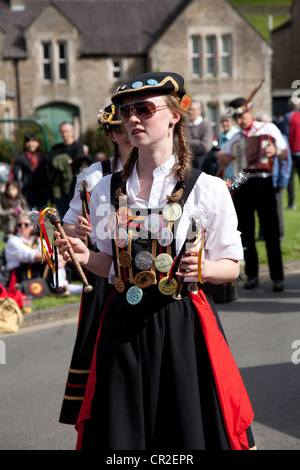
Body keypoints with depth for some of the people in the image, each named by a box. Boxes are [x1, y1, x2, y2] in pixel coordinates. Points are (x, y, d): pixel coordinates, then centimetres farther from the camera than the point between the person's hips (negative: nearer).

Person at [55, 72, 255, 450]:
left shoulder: (208, 189, -3)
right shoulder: (107, 191, 7)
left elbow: (231, 265, 1)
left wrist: (202, 269, -19)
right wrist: (86, 257, -5)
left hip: (183, 324, -3)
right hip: (124, 326, 3)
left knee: (189, 431, 0)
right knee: (121, 431, 5)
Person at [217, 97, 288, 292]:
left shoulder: (269, 128, 5)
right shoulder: (236, 138, 17)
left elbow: (286, 154, 3)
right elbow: (225, 162, 18)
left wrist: (275, 152, -19)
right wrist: (221, 156, -5)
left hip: (264, 183, -4)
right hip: (242, 186, 4)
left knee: (271, 232, -5)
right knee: (246, 233, 4)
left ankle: (277, 278, -2)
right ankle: (252, 275, 13)